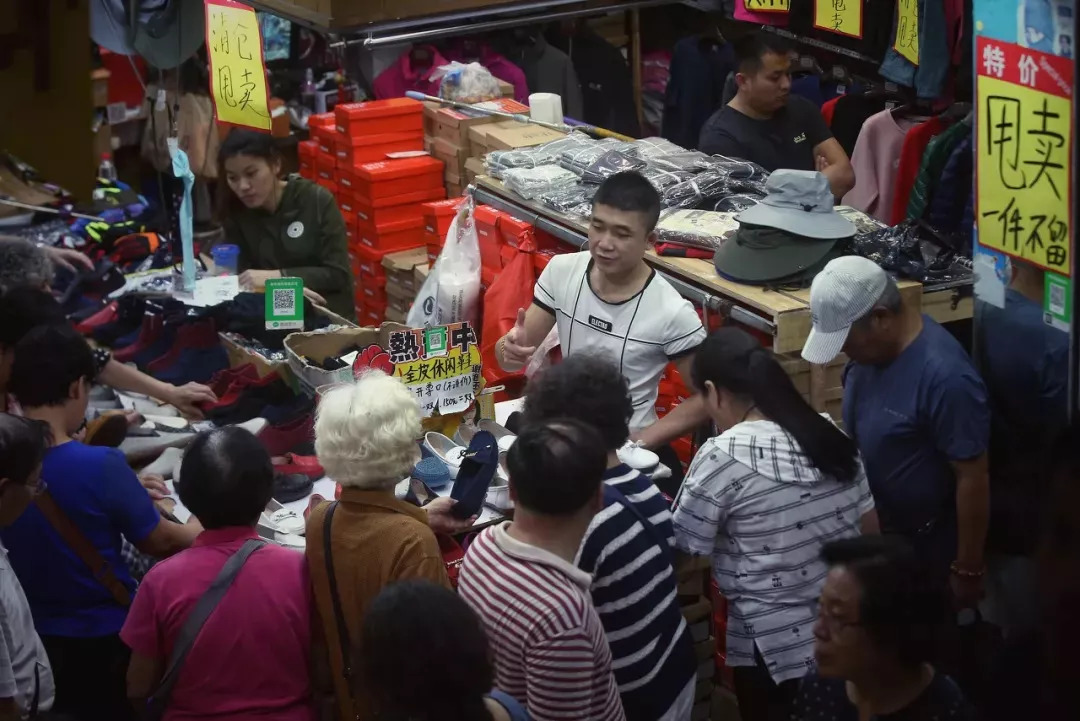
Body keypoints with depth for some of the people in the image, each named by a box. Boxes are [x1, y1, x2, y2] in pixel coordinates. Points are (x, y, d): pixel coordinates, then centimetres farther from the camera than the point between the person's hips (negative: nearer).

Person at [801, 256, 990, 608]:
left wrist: (967, 569, -18)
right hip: (871, 534, 7)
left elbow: (973, 478, -24)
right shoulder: (872, 346, -6)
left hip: (925, 551, -7)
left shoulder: (945, 377, -31)